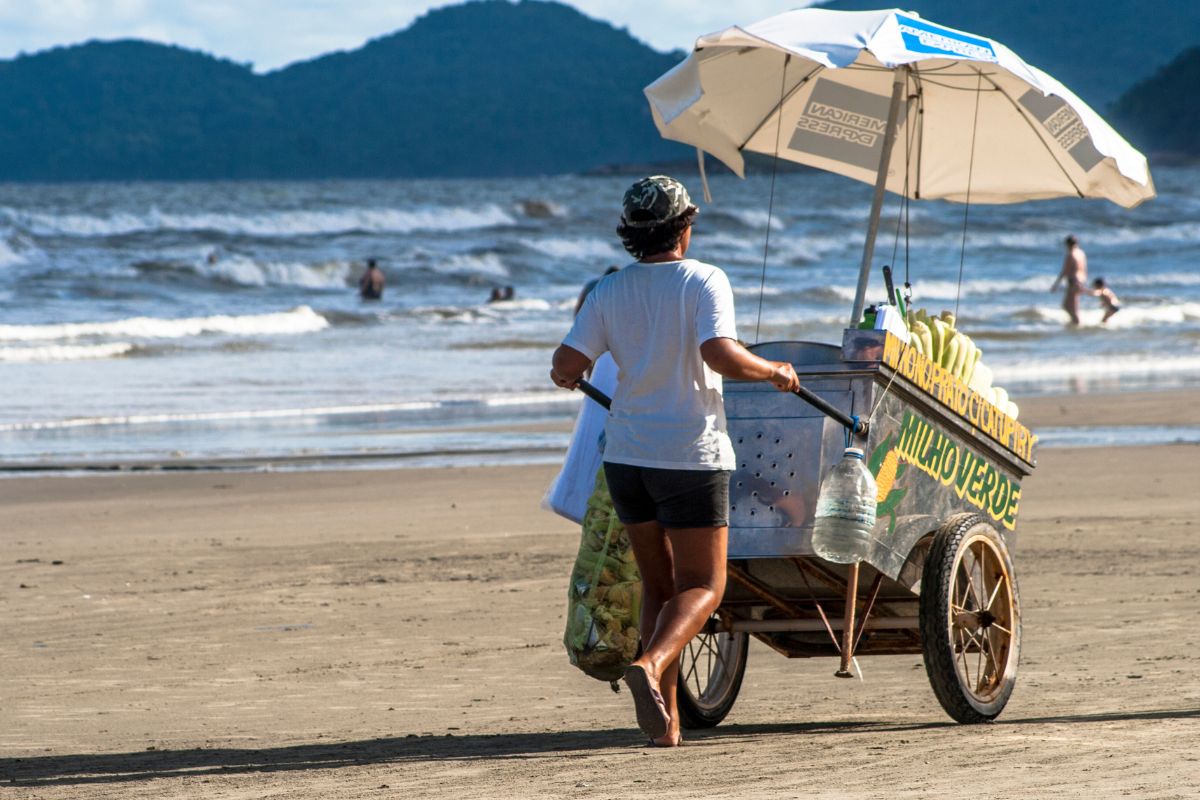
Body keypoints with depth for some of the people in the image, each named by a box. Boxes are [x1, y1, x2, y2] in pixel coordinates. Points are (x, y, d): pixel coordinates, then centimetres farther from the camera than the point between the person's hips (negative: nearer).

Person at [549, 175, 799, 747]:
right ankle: (652, 663, -26)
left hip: (627, 456, 5)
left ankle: (667, 720, 9)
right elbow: (721, 355, -23)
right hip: (690, 454, -4)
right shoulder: (703, 281, -9)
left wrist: (567, 377, 19)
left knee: (658, 584, 16)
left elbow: (566, 367, -4)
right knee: (702, 585, 3)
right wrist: (775, 372, -7)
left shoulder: (609, 292, 2)